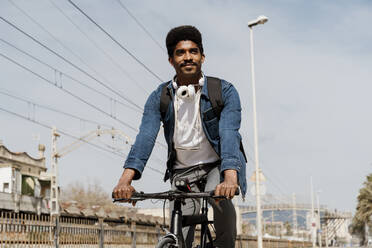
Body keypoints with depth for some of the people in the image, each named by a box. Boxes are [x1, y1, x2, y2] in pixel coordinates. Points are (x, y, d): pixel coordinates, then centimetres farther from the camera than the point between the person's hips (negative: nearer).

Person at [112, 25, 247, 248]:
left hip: (218, 165, -2)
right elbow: (145, 136, -20)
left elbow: (229, 135, -27)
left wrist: (230, 178, -45)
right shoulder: (159, 98, -7)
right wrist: (126, 179, -37)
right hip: (182, 171, 2)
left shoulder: (225, 92, -13)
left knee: (220, 197, -33)